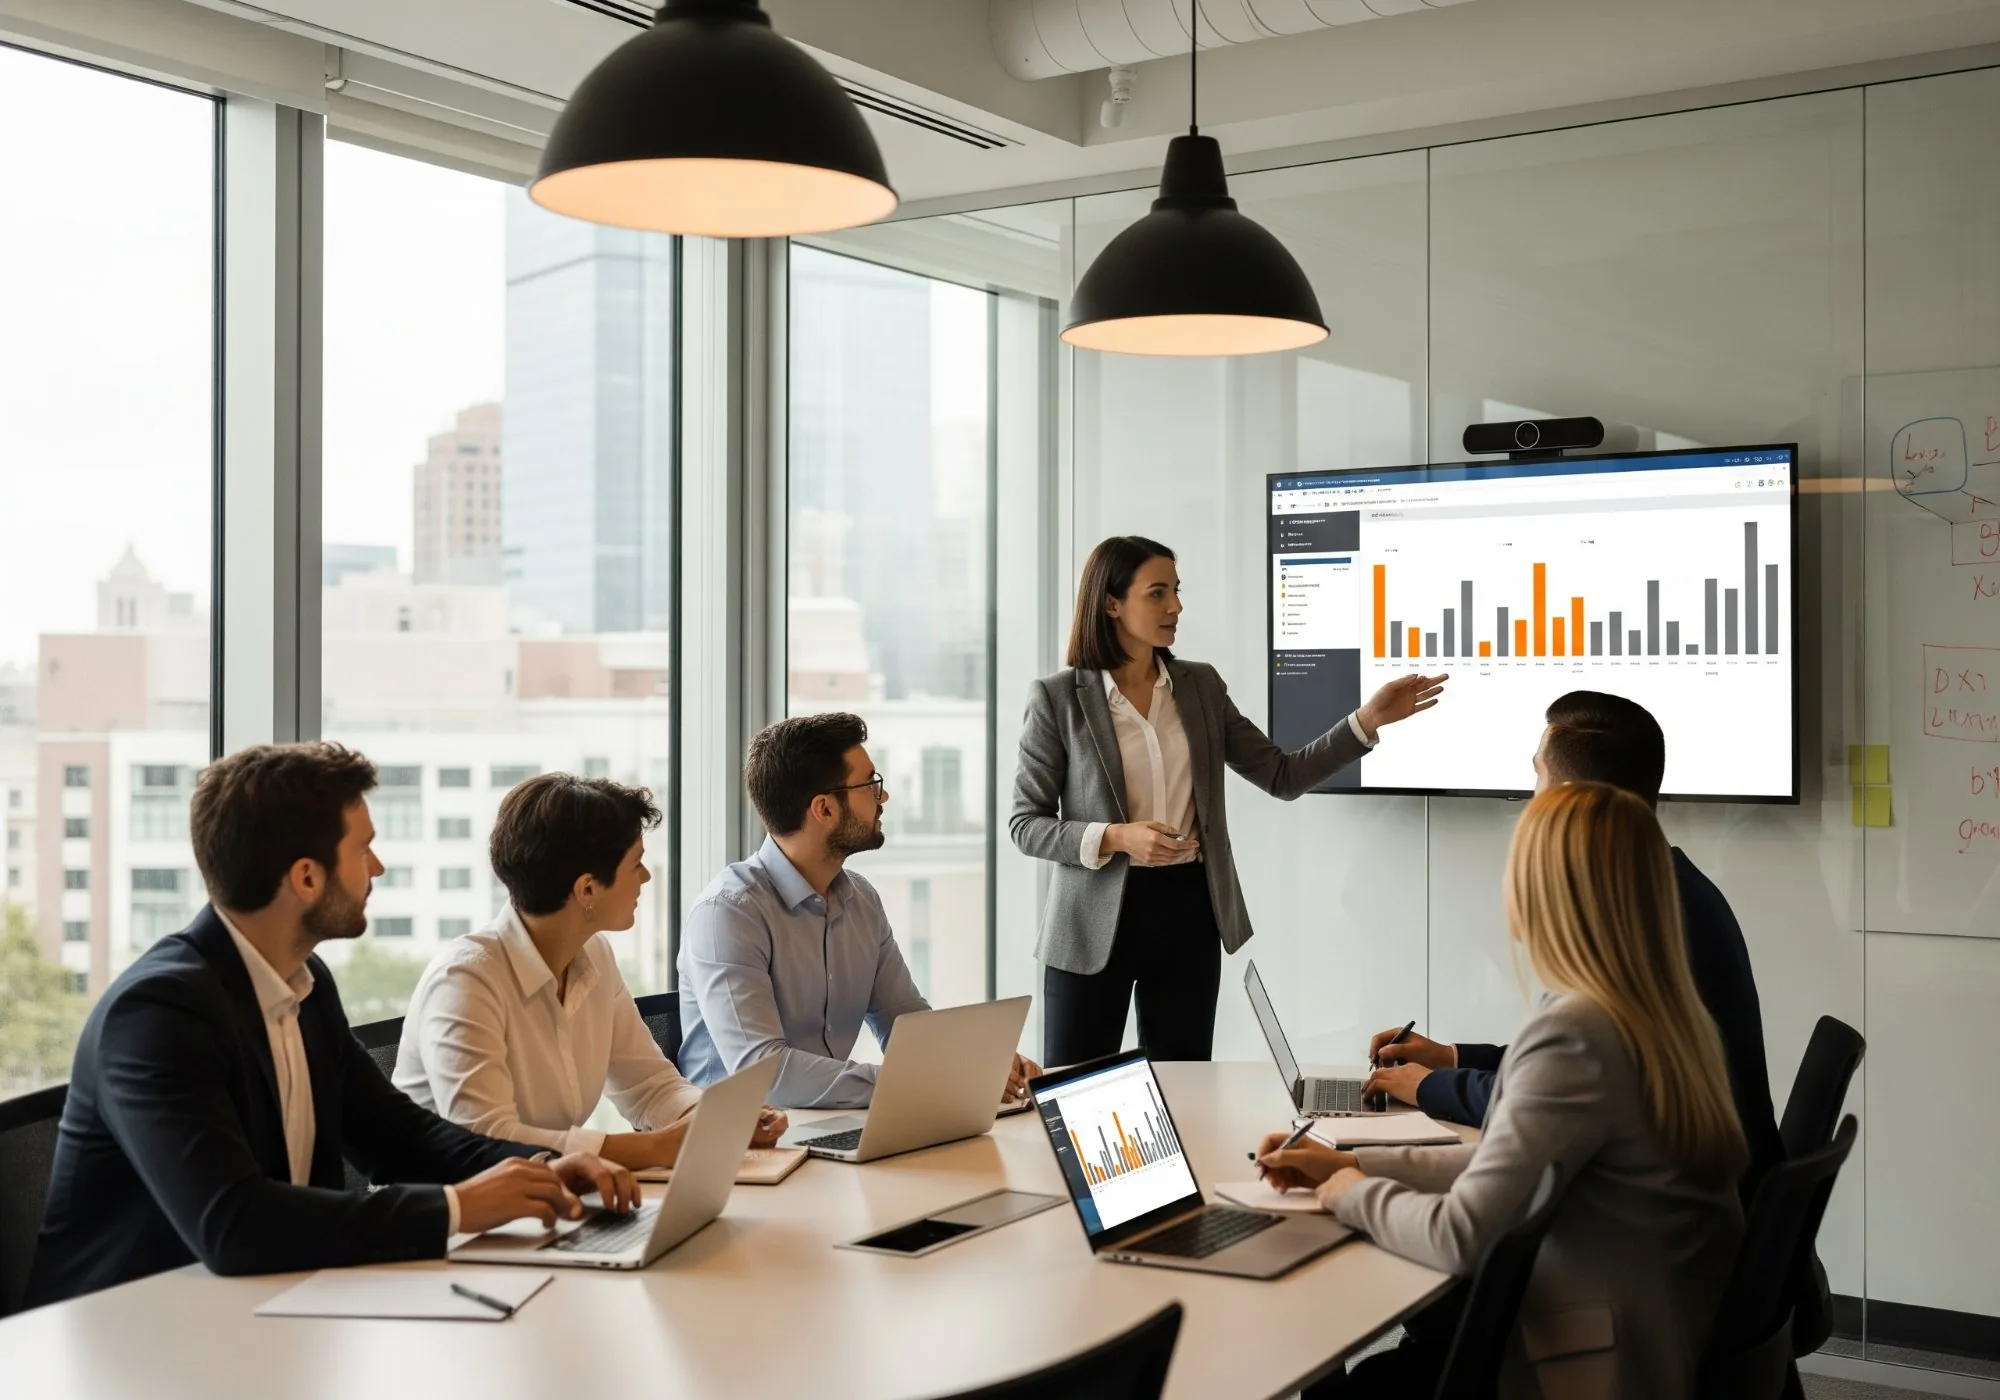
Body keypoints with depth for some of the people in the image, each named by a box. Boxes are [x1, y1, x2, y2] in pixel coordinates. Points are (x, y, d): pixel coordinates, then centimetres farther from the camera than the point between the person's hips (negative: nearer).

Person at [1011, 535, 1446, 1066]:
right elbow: (1025, 823, -5)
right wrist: (1116, 838, -20)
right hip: (1096, 920, -3)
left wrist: (1369, 719, -3)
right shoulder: (1058, 697, -5)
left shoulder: (1200, 686, 7)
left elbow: (1283, 777, 7)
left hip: (1188, 911, 4)